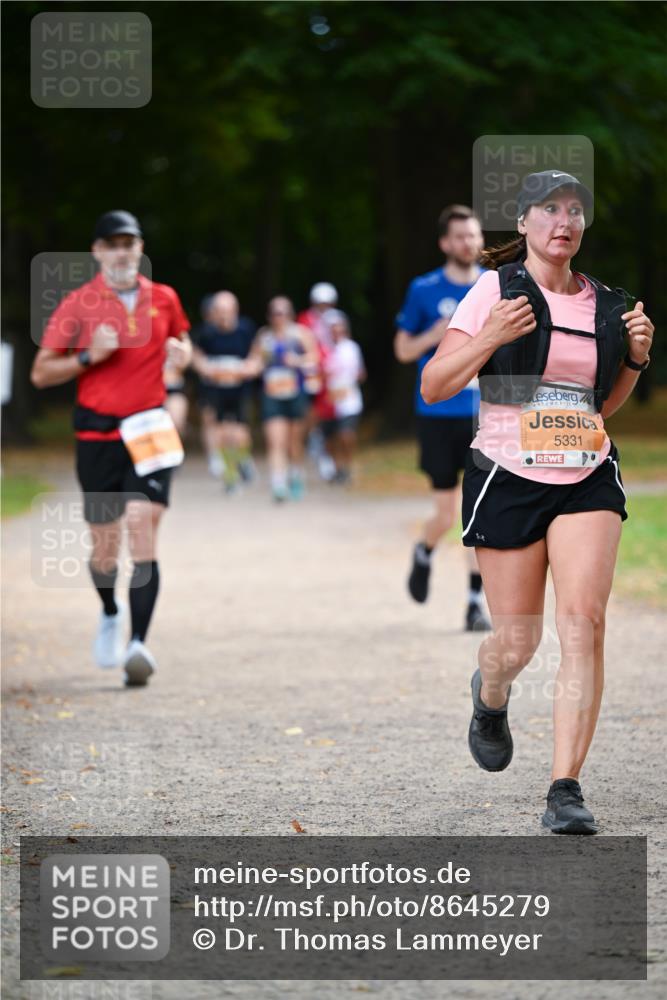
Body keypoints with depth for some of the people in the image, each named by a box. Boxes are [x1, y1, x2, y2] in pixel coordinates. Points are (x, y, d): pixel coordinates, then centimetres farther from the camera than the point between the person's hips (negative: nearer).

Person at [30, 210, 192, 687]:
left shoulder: (163, 299, 6)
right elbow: (41, 373, 0)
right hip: (98, 433, 0)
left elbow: (181, 338, 26)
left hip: (150, 431, 0)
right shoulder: (78, 305, -1)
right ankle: (111, 612, 38)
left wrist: (182, 353, 2)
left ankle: (138, 642, -21)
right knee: (104, 547, 4)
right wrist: (88, 356, -15)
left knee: (142, 524, -17)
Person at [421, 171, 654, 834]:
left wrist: (635, 357, 5)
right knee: (517, 640, 3)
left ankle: (565, 790, -14)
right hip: (508, 479, -3)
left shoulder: (603, 303, 11)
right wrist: (491, 338, -19)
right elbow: (433, 387, -4)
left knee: (584, 622, -15)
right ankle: (490, 699, 42)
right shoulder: (496, 290, -2)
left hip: (587, 480, 3)